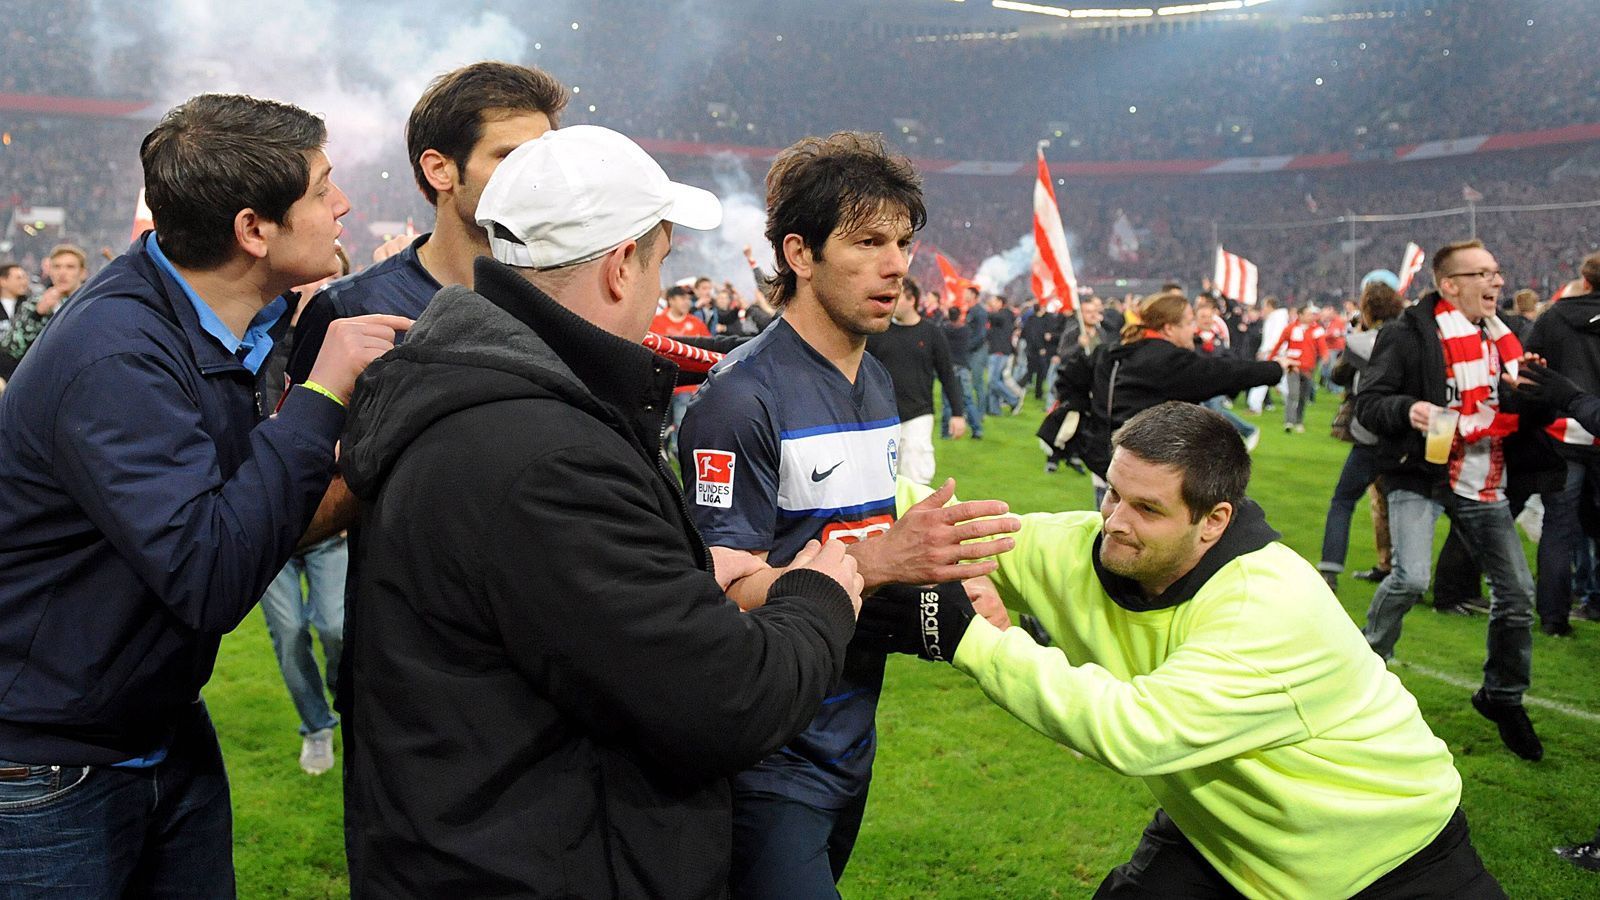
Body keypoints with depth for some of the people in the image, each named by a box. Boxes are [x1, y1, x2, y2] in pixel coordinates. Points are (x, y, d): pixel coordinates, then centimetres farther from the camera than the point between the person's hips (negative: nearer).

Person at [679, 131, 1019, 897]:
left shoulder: (877, 381, 9)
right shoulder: (741, 395, -19)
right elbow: (728, 588, -22)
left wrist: (946, 569, -1)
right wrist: (878, 559, -32)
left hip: (851, 738, 8)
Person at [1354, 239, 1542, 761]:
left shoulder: (1501, 336, 13)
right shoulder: (1408, 335, -9)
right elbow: (1368, 404, -11)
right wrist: (1407, 410, -31)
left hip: (1483, 485, 6)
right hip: (1420, 477, -6)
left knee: (1516, 591, 5)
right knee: (1411, 578, -23)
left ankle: (1503, 697, 26)